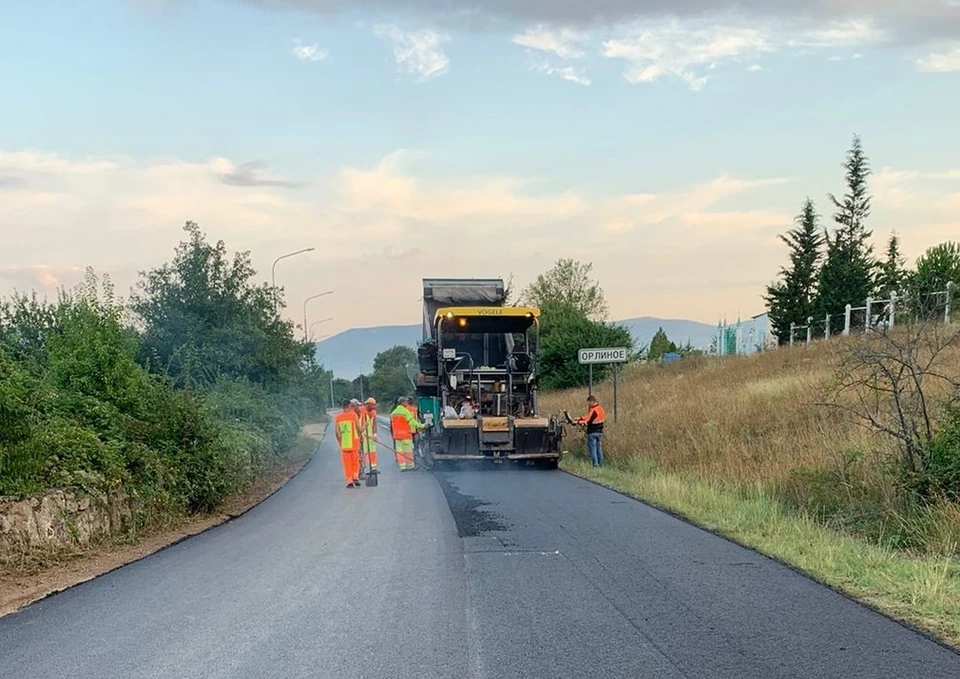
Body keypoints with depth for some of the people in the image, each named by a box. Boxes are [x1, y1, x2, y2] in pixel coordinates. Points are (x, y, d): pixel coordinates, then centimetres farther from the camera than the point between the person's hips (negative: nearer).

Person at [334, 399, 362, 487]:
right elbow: (359, 428, -3)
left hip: (343, 444, 2)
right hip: (354, 442, -2)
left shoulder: (337, 417, 2)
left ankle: (349, 481, 5)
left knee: (347, 463, 7)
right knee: (355, 461, 12)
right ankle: (355, 477, -1)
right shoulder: (353, 415, -5)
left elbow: (336, 432, 3)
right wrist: (360, 437, 14)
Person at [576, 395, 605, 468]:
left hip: (592, 432, -8)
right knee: (599, 448, 13)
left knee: (593, 449, -2)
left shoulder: (593, 410, -19)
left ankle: (595, 464, -5)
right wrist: (580, 418, 5)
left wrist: (578, 422, -10)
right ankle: (601, 464, 15)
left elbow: (587, 422, -20)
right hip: (600, 432, 8)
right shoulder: (600, 408, 9)